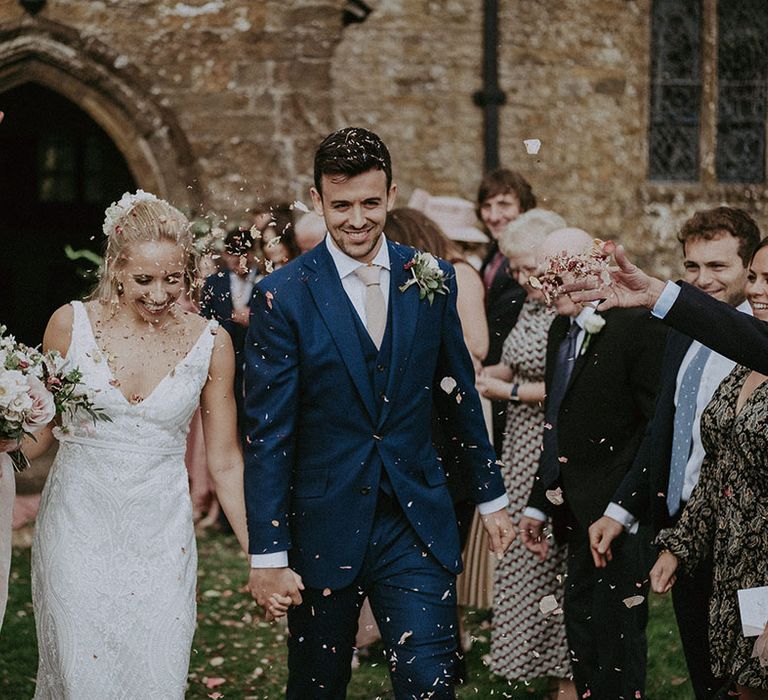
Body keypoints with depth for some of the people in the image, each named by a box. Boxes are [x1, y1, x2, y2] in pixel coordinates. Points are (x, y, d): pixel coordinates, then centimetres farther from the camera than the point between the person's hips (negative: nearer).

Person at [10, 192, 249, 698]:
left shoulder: (209, 343, -3)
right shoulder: (72, 324, -5)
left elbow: (225, 463, 3)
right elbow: (40, 432, 7)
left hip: (162, 541, 0)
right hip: (79, 533, 0)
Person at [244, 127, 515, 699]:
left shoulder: (431, 280, 2)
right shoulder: (282, 297, -7)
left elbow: (460, 395, 14)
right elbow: (268, 435, -8)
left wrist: (491, 496, 17)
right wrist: (268, 555, -9)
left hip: (419, 525, 2)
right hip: (324, 528, -1)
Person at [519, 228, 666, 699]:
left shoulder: (638, 325, -14)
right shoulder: (561, 329, 14)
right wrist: (540, 504, 17)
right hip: (579, 514, 9)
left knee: (612, 631, -5)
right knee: (581, 622, 15)